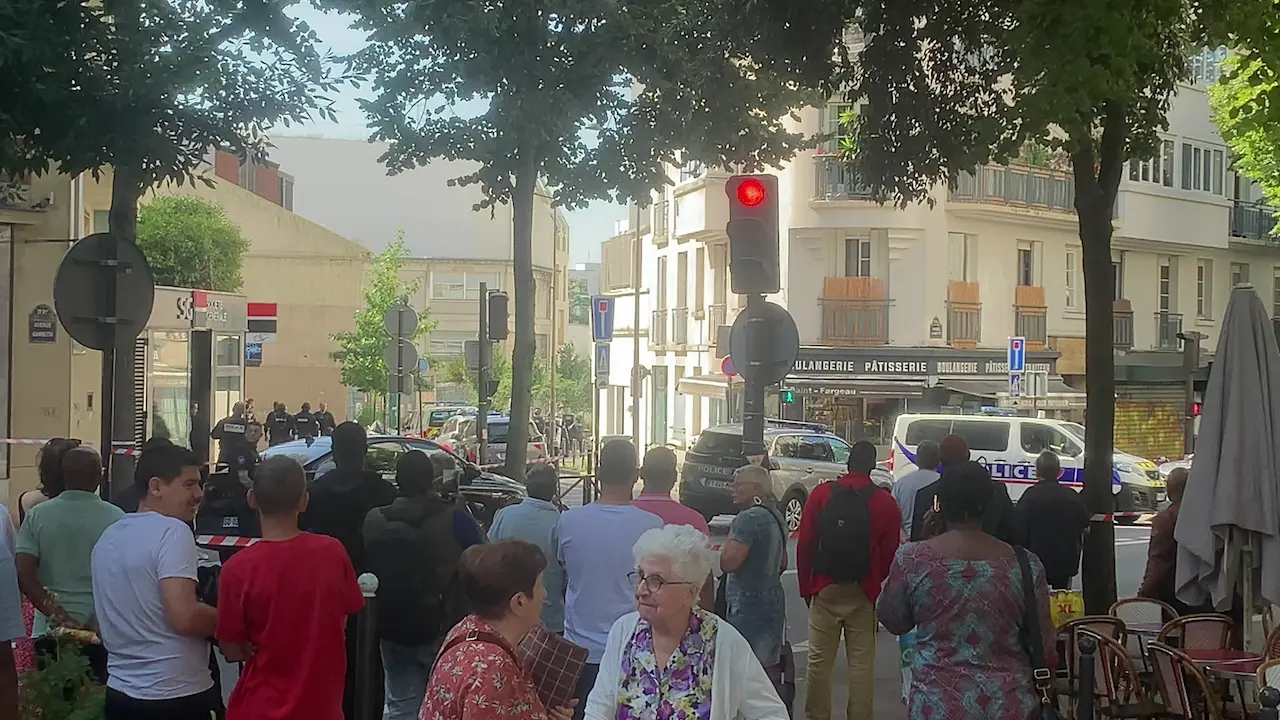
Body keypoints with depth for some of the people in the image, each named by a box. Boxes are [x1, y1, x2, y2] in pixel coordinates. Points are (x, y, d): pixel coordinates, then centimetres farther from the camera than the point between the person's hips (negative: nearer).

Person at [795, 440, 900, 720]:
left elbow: (804, 545, -2)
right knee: (862, 663, 5)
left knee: (820, 661, 7)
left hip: (825, 590, 0)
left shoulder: (821, 494, -2)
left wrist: (806, 587, 5)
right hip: (864, 594, 0)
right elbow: (890, 554, 0)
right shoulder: (885, 503, -2)